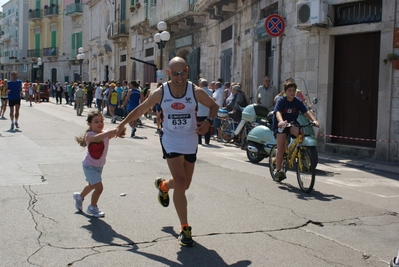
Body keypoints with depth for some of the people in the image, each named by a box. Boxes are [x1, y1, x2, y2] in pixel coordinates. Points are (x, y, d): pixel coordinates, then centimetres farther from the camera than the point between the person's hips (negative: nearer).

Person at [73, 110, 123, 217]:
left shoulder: (106, 133, -10)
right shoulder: (89, 135, -24)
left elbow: (113, 134, -32)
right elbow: (96, 138, -48)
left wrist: (119, 130, -55)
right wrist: (109, 132, -62)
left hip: (99, 165, 7)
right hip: (90, 166, -7)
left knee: (92, 185, 27)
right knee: (99, 187, -13)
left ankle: (79, 196, 56)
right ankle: (92, 208, 13)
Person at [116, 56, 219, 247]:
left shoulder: (196, 91, -11)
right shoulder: (160, 93, -11)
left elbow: (214, 106, 4)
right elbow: (140, 110, 4)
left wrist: (208, 122, -14)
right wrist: (122, 124, 7)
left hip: (191, 142, 2)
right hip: (171, 141, -2)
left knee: (184, 184, 13)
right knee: (180, 184, -15)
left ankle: (163, 185, 49)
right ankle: (185, 228, -4)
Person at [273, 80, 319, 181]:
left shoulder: (298, 102, -1)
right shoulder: (281, 101, -11)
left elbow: (306, 112, -12)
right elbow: (278, 112, -27)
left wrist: (314, 120, -31)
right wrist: (281, 121, -48)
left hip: (292, 124, 3)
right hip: (280, 125, -3)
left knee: (299, 131, -31)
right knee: (281, 148, -17)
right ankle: (278, 170, -9)